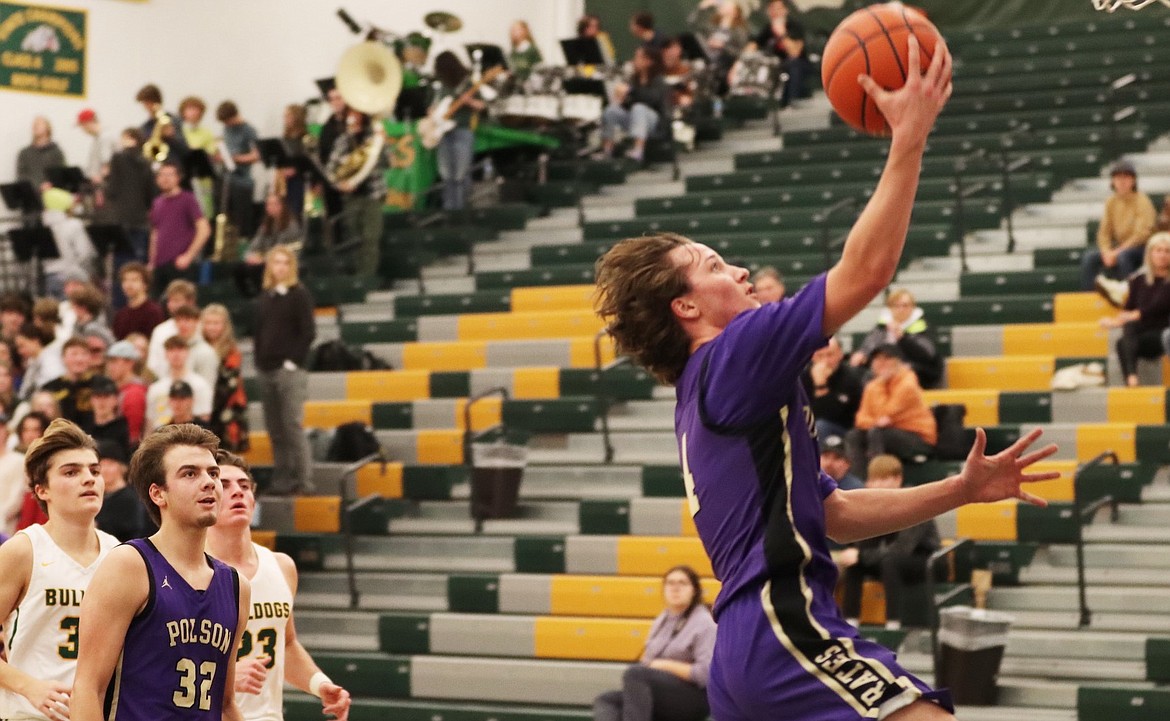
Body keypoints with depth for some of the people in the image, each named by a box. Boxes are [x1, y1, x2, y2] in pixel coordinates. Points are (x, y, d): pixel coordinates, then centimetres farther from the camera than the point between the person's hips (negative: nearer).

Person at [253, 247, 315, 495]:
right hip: (267, 370, 6)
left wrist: (293, 361, -12)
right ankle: (282, 477, 12)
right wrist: (260, 359, 8)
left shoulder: (299, 294, -2)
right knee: (274, 428, 6)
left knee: (292, 425, -10)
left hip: (290, 370, -6)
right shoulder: (264, 297, 16)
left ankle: (300, 479, -8)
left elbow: (308, 332, -7)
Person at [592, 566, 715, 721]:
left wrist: (666, 665, -12)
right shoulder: (662, 620, 18)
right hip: (662, 698, 8)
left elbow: (706, 673, -16)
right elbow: (647, 661, 21)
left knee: (635, 674, -29)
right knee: (605, 701, -13)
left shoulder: (703, 622, -5)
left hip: (693, 698, -8)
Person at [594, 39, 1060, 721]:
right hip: (786, 627, -10)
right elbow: (866, 271, -12)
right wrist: (910, 138, -8)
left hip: (745, 648, 11)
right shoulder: (731, 358, -4)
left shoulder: (711, 395, 24)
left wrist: (960, 490, 17)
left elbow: (833, 512, 24)